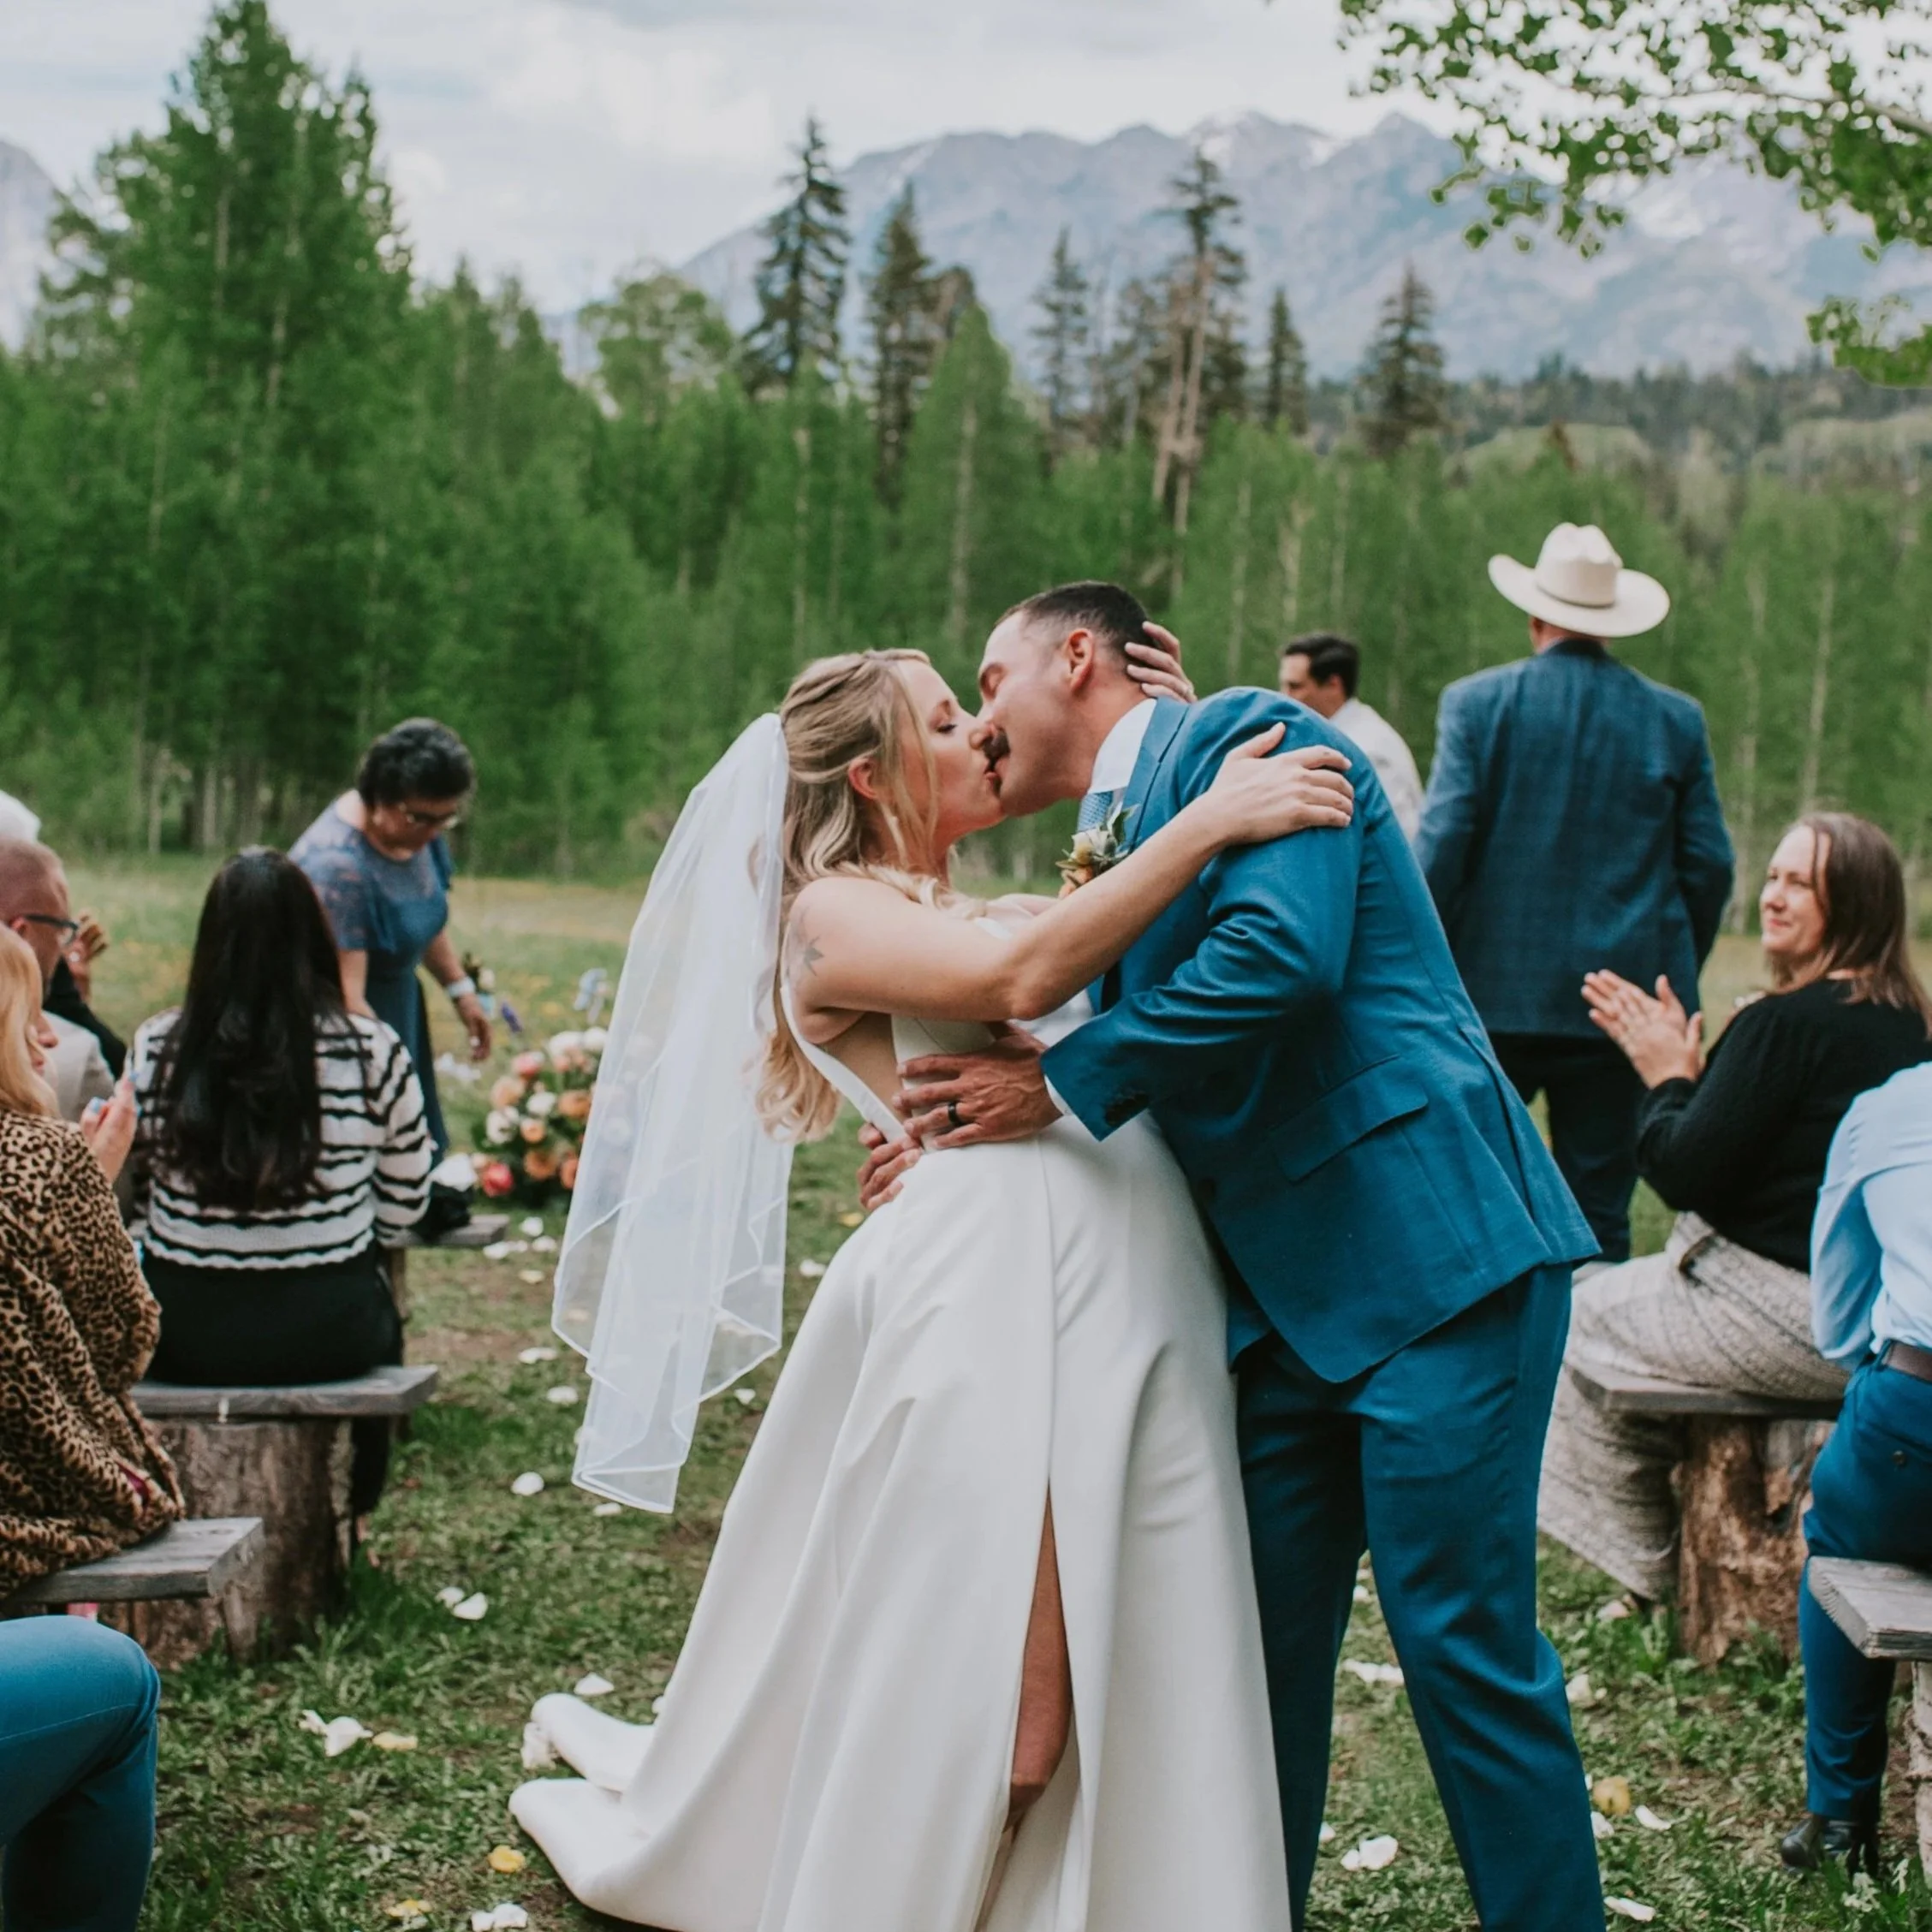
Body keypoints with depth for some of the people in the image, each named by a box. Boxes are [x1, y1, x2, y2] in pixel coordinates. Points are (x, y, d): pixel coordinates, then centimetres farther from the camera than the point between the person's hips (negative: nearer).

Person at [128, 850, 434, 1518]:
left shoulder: (156, 1050, -7)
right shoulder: (372, 1051, -10)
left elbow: (130, 1205, 2)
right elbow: (404, 1209, -1)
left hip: (185, 1340, 1)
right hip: (325, 1337, -1)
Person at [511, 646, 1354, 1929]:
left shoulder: (994, 911, 24)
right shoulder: (835, 913, 1)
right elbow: (1023, 978, -16)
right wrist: (1211, 821, -17)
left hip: (1141, 1307, 8)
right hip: (1003, 1303, -8)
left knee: (1141, 1700, 10)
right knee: (1001, 1711, -3)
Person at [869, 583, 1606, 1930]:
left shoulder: (1246, 734, -5)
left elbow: (1281, 956, -23)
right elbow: (1167, 1105, 20)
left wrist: (1064, 1086, -16)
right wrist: (970, 1137, 6)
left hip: (1430, 1254, -9)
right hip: (1287, 1289, 9)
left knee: (1461, 1642, -3)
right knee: (1266, 1641, 14)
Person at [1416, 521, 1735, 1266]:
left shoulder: (1478, 702, -4)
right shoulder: (1676, 719, 3)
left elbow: (1440, 847, -8)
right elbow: (1707, 866, 5)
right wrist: (1675, 975, 18)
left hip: (1496, 992, -1)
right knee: (1599, 1210, 7)